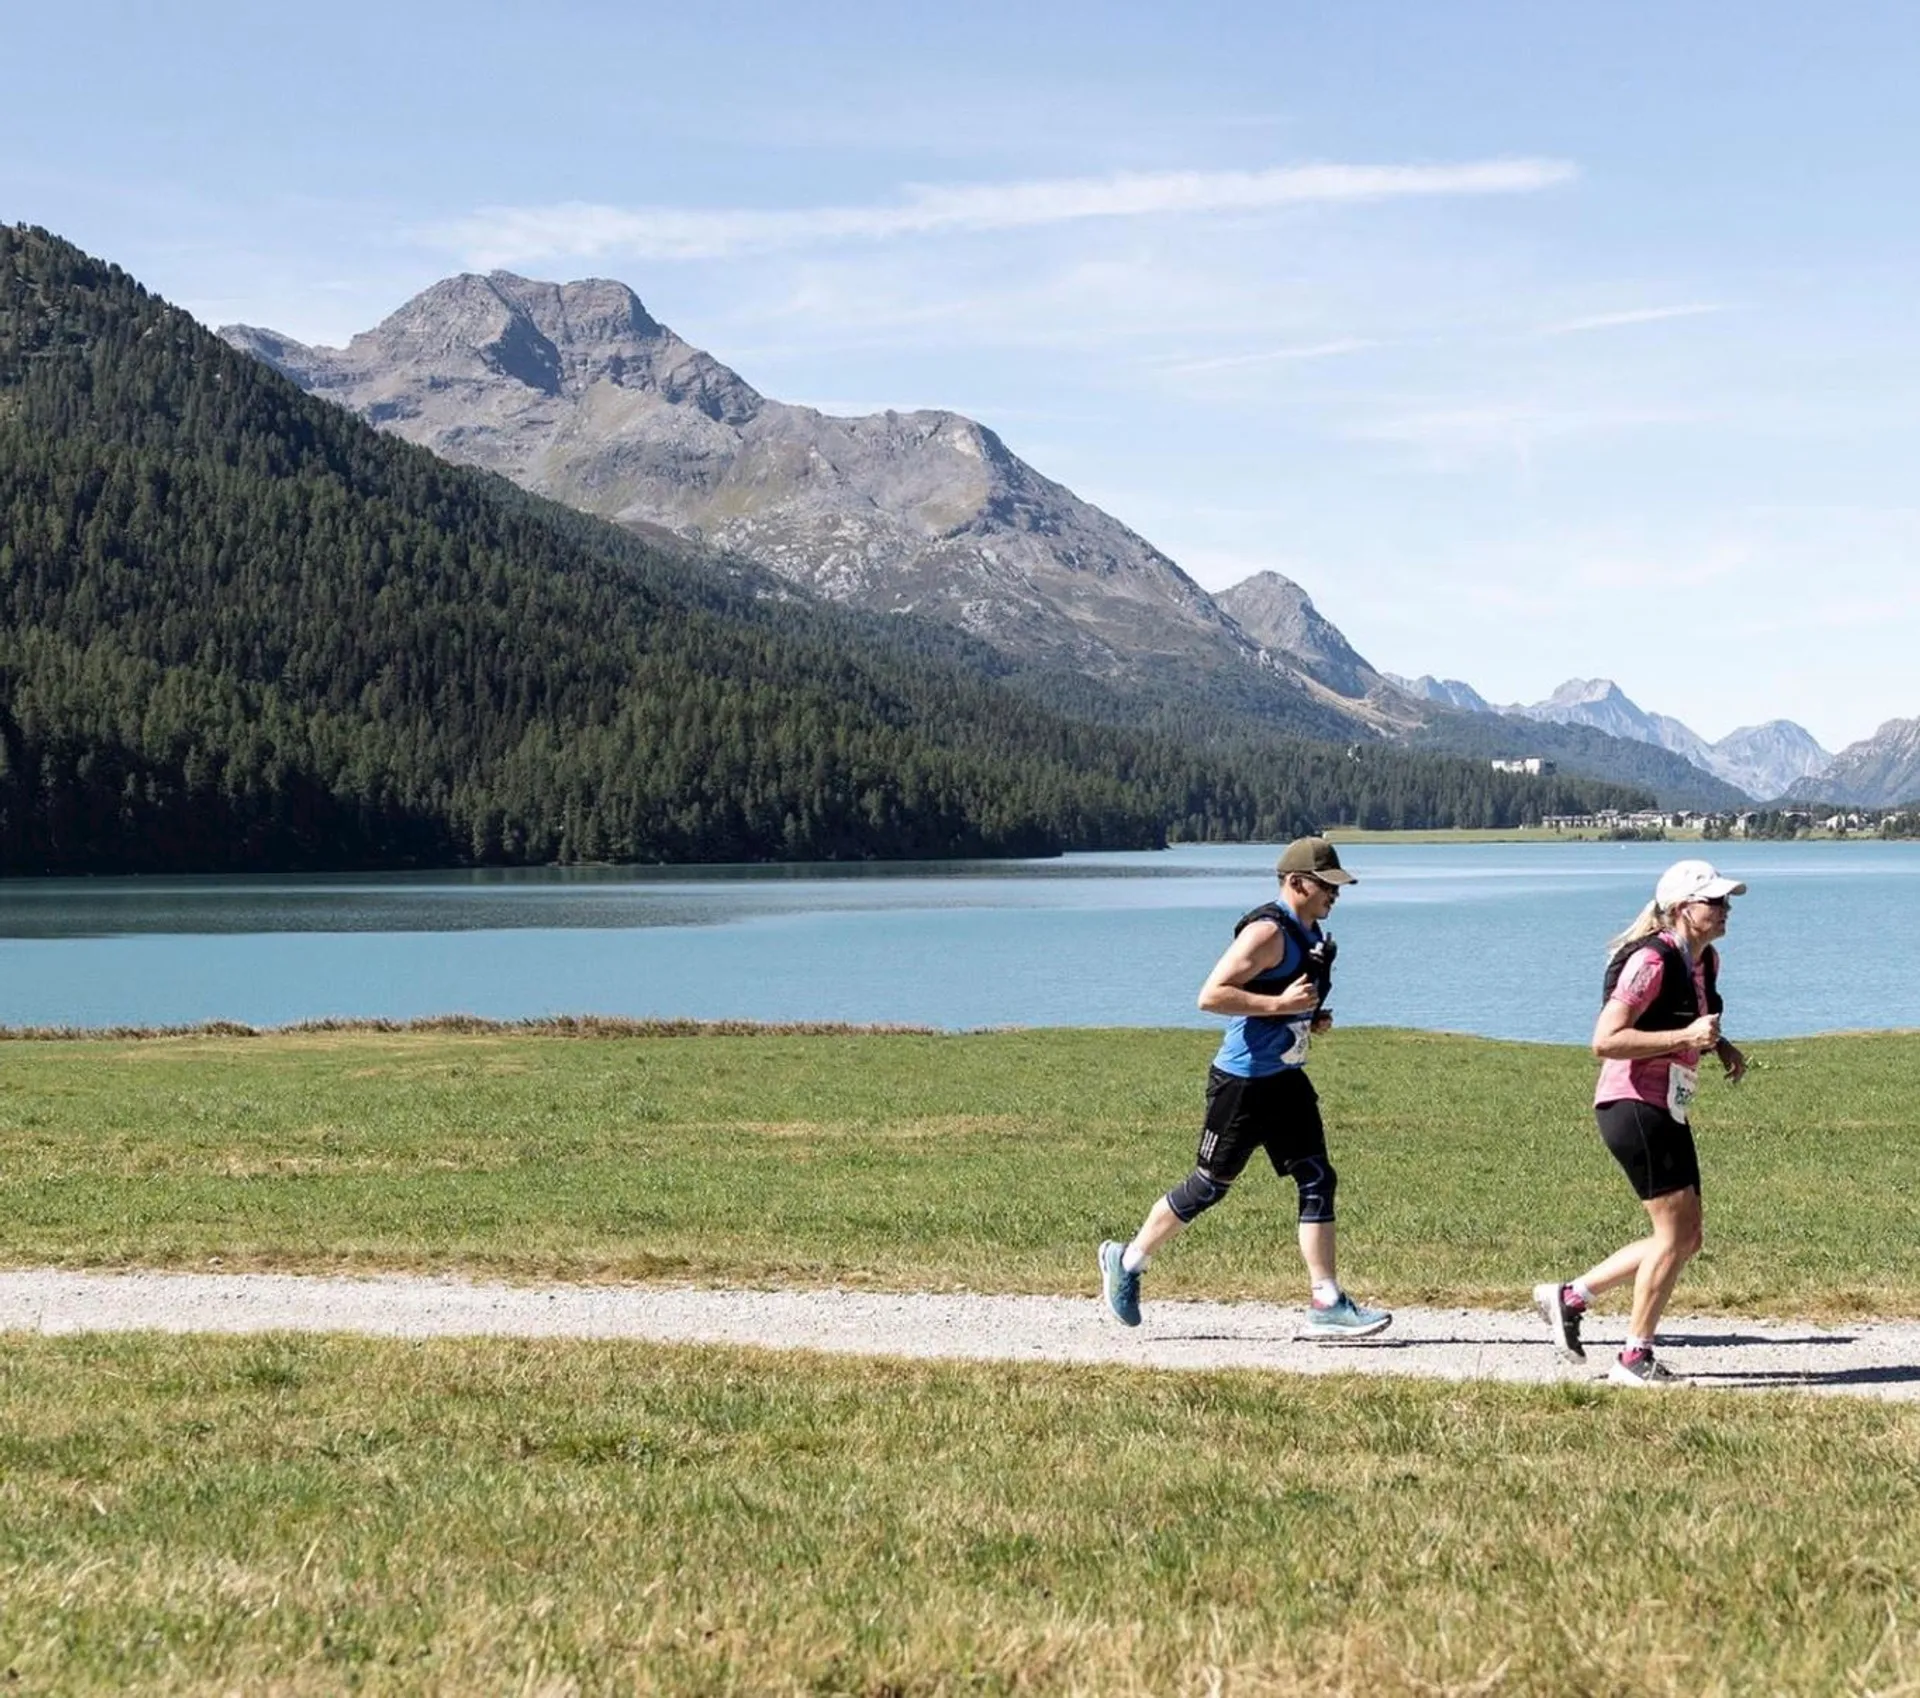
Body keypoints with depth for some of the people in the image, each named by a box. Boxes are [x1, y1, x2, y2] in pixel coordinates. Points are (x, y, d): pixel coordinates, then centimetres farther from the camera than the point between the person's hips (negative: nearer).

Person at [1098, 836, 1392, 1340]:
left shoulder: (1312, 936, 11)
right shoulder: (1267, 933, -18)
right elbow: (1211, 996, -24)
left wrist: (1313, 1019, 8)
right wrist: (1280, 1004, -26)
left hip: (1286, 1081, 9)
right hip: (1242, 1082, -9)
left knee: (1318, 1181, 1)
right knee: (1210, 1185, 2)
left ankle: (1328, 1306, 1)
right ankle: (1127, 1261, 21)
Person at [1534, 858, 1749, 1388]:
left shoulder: (1706, 960, 11)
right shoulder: (1651, 961, -17)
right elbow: (1605, 1041, -24)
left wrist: (1720, 1045, 11)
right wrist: (1685, 1037, -25)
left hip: (1668, 1112, 10)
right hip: (1633, 1106, -10)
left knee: (1685, 1238, 10)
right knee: (1676, 1231, -7)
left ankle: (1569, 1297, 19)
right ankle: (1634, 1358, 2)